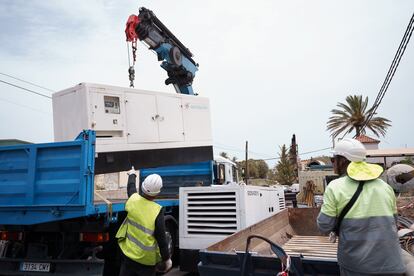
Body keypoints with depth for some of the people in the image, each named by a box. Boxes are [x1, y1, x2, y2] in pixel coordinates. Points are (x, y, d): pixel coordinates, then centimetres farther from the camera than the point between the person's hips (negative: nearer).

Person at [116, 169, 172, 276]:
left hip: (128, 253, 5)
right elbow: (161, 238, -17)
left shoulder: (133, 199, -10)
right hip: (147, 259, -4)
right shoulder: (157, 211, -23)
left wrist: (132, 174, 34)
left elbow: (131, 187, 15)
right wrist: (167, 258, -4)